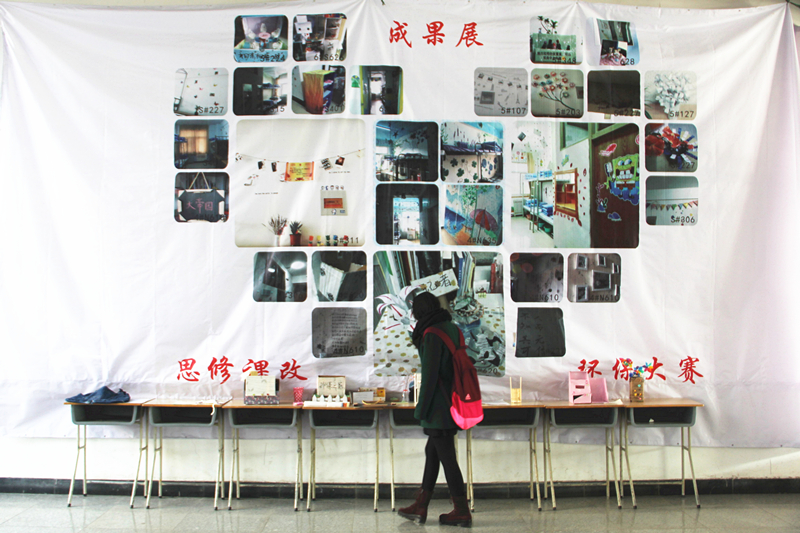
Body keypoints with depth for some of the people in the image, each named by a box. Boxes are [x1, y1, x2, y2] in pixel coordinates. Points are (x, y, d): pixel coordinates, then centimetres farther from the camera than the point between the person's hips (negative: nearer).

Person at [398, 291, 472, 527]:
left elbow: (430, 375, -19)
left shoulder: (432, 335, -17)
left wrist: (422, 409, -12)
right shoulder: (453, 329, 9)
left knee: (446, 455, 2)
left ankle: (462, 511, 12)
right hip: (453, 401, 9)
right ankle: (420, 507, 23)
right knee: (432, 451, 15)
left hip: (439, 406, -9)